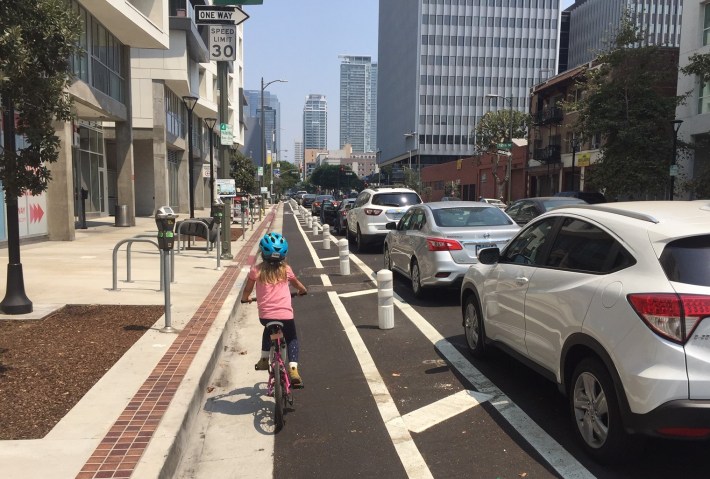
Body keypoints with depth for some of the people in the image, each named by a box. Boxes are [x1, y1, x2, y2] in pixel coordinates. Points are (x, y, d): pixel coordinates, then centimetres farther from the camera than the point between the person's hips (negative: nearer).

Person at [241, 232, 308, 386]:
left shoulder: (256, 270, -2)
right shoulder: (286, 269, 2)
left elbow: (247, 290, 8)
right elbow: (296, 283, 21)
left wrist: (245, 298, 30)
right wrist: (303, 290, 42)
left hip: (265, 315, 1)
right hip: (285, 314, -1)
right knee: (292, 339, 21)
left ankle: (264, 359, 30)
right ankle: (293, 369, 3)